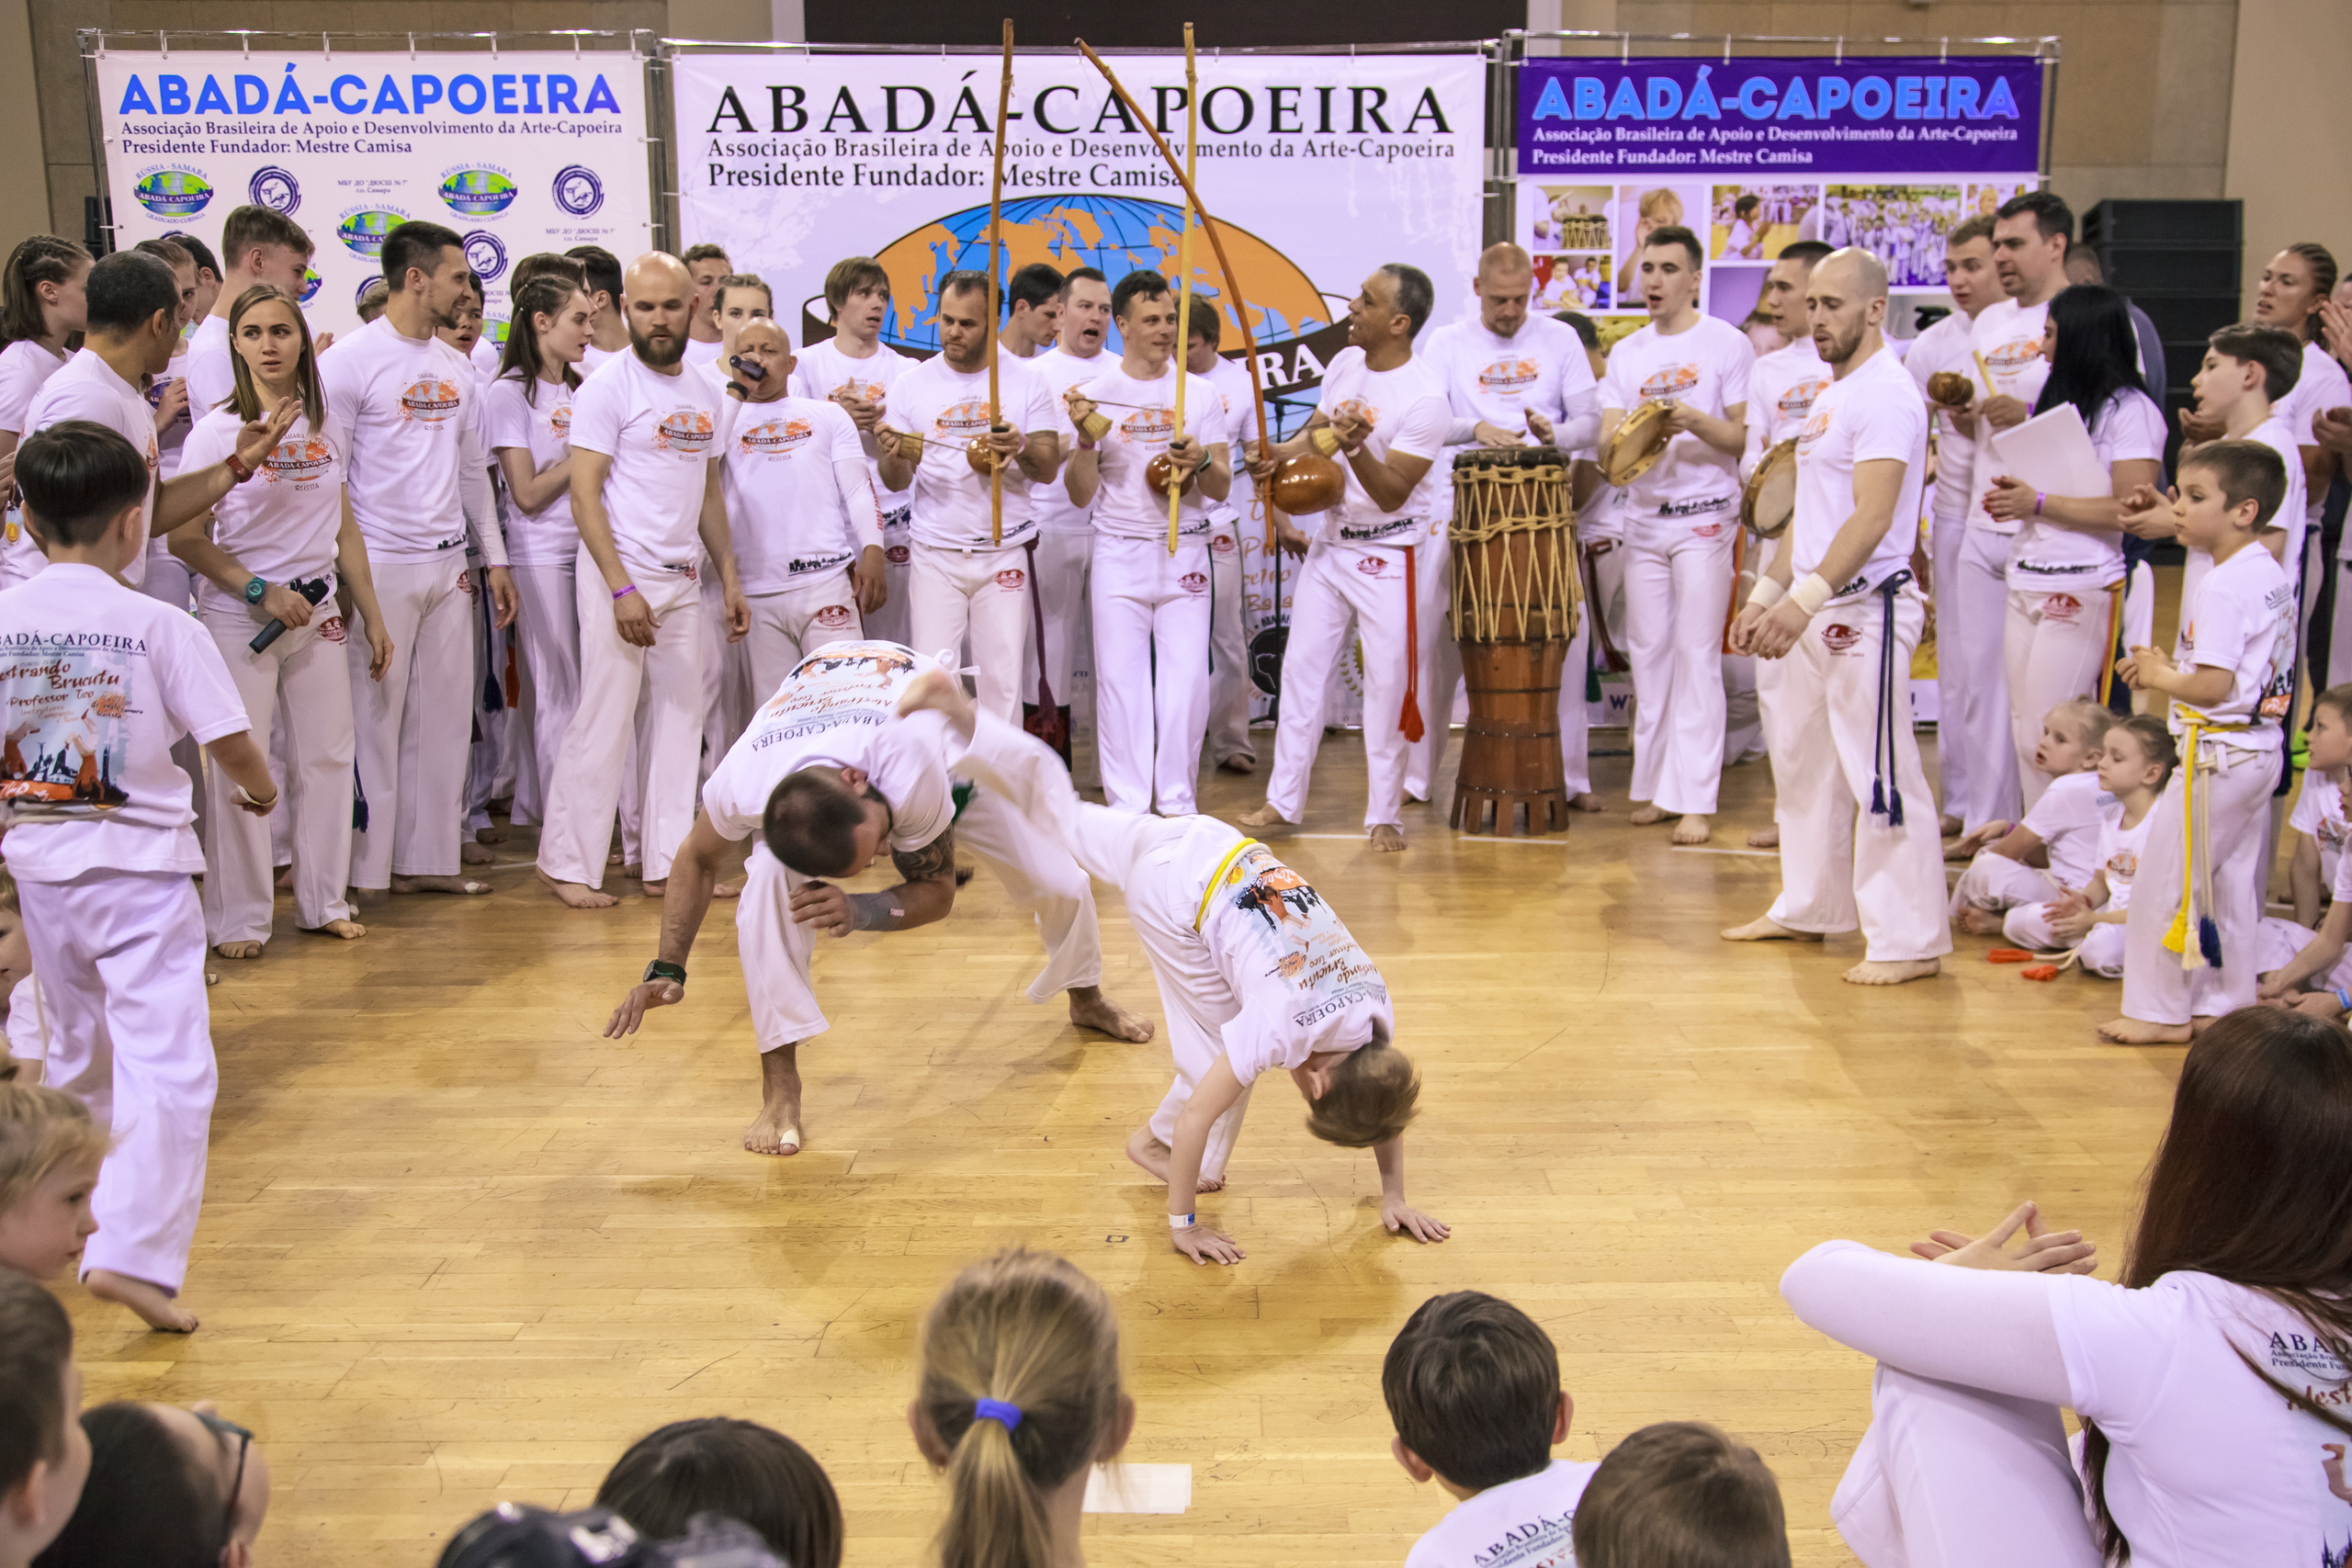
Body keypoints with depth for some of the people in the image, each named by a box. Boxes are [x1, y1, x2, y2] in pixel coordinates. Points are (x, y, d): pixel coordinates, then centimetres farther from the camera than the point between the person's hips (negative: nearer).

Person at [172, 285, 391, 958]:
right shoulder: (217, 431, -7)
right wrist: (261, 590, -16)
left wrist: (373, 616, 12)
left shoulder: (324, 428, 7)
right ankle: (238, 920, 11)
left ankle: (324, 902, 21)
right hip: (238, 619, -4)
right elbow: (184, 538, -9)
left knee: (327, 756, 7)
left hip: (318, 616, 5)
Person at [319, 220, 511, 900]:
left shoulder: (455, 367, 13)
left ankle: (429, 859, 17)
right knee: (374, 717, -3)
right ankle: (362, 868, 5)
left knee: (446, 716, 9)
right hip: (380, 566, -7)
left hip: (449, 566, 7)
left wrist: (495, 559, 16)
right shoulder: (349, 361, -8)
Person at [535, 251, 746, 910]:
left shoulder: (706, 392, 13)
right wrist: (621, 588, -19)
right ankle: (566, 863, 5)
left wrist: (729, 577, 14)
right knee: (605, 720, -5)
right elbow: (584, 495, -12)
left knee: (680, 718, 7)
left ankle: (667, 862, 14)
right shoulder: (608, 387, -8)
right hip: (621, 574, -6)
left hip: (684, 579, 7)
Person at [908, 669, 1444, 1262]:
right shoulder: (1281, 1029, -26)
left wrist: (1395, 1196, 9)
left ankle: (960, 713, 20)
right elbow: (1197, 1114, -23)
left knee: (1069, 814, 20)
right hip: (1175, 889, -6)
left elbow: (1385, 1101, 10)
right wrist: (1181, 1223, -15)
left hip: (1217, 848, 6)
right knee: (1219, 1052, -2)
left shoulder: (1376, 1009, -7)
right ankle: (1157, 1142, 22)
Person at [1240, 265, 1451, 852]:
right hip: (1328, 542, 7)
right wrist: (1278, 453, -2)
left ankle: (1384, 816, 12)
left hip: (1390, 555, -7)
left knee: (1388, 683, -1)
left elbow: (1392, 494, -23)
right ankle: (1284, 799, 21)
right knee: (1301, 666, 10)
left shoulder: (1425, 398, -21)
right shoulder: (1344, 363, 0)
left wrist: (1355, 448, -38)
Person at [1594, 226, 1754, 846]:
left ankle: (1696, 801, -6)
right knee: (1648, 653, 7)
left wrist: (1696, 421, -23)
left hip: (1705, 517, -5)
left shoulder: (1727, 344, -2)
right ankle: (1654, 788, 16)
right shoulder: (1625, 354, 11)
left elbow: (1746, 438, -5)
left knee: (1697, 655, -8)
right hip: (1644, 518, 5)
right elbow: (1607, 447, 3)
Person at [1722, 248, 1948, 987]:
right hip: (1815, 608, 10)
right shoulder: (1831, 396, 17)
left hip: (1866, 608, -10)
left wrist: (1803, 600, -32)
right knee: (1803, 760, 18)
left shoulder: (1885, 394, -14)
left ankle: (1910, 941, -1)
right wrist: (1766, 596, 19)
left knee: (1879, 775, -8)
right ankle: (1806, 909, 31)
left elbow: (1872, 517, -24)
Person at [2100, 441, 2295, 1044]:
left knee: (2166, 884, 1)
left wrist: (2160, 676, -8)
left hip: (2218, 755, -10)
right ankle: (2227, 1005, 25)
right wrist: (2165, 668, 8)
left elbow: (2213, 684, -26)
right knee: (2230, 887, 17)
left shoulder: (2222, 587, -21)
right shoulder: (2274, 575, 10)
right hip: (2262, 750, 10)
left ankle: (2161, 1011, 9)